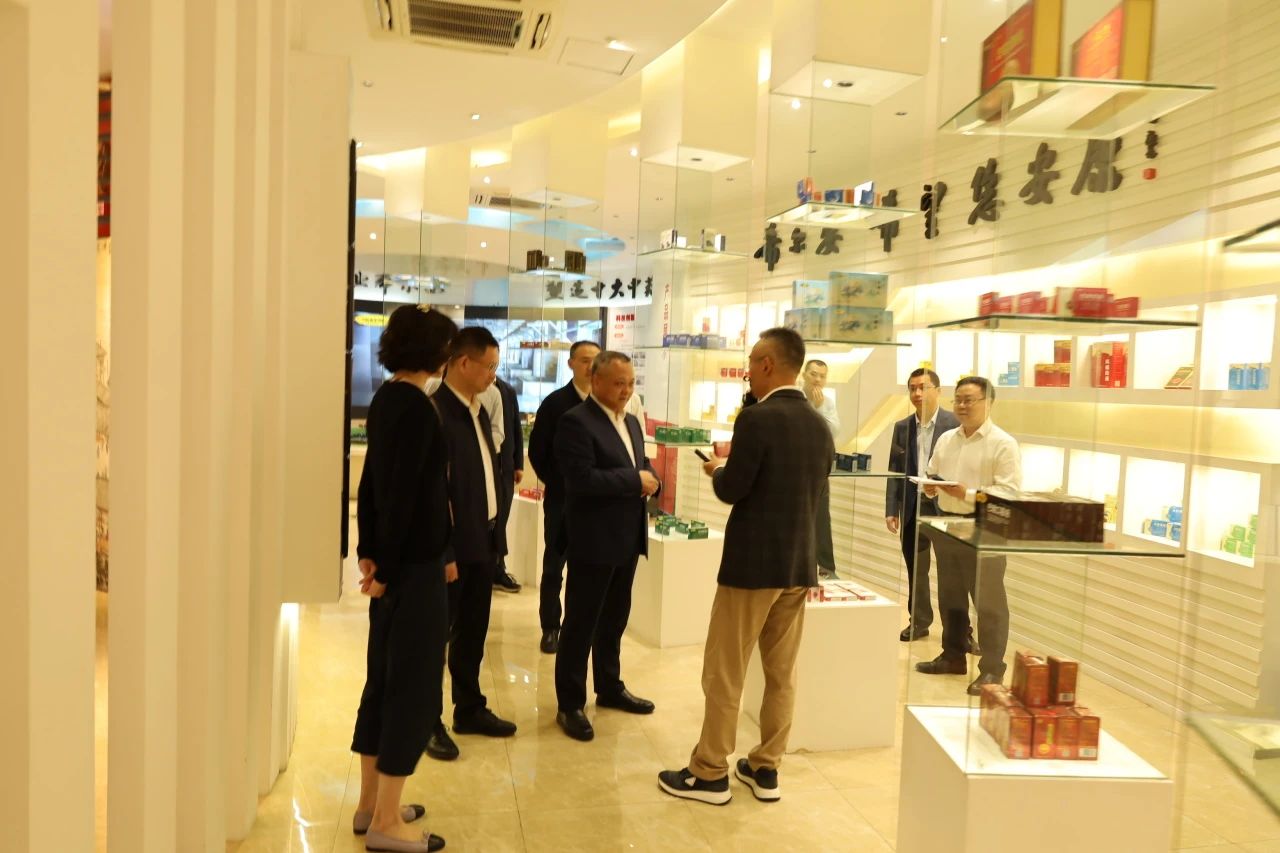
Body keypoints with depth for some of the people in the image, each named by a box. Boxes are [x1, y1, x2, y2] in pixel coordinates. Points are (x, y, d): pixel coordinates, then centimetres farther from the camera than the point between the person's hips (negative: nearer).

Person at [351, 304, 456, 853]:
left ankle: (370, 804, 28)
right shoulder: (416, 406, -18)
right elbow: (402, 494, -20)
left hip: (395, 560, 9)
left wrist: (370, 552, 13)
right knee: (414, 685, 1)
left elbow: (372, 482, 11)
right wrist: (386, 567, -14)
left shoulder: (387, 399, 9)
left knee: (385, 679, 16)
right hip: (414, 564, -9)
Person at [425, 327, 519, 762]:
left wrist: (495, 534, 9)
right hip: (454, 545, -8)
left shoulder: (479, 411, 11)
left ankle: (469, 709, 31)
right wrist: (443, 553, -19)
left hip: (484, 540, 8)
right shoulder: (436, 412, -17)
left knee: (473, 632, 18)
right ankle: (428, 721, 19)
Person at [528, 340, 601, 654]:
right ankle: (551, 629, 16)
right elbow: (537, 450, -1)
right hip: (561, 498, -1)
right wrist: (554, 483, -2)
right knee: (554, 566, 6)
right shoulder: (555, 402, -3)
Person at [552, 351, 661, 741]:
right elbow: (583, 479, -25)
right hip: (593, 540, -8)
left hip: (627, 538, 8)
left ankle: (610, 688, 34)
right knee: (580, 623, 2)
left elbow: (642, 466, 18)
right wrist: (634, 481, -18)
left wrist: (650, 481, -5)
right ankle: (570, 704, 12)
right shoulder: (576, 422, -15)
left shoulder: (631, 422, 14)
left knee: (614, 620, 20)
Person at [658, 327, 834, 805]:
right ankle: (766, 769, 24)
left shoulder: (757, 419, -16)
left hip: (753, 563, -7)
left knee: (725, 673, 4)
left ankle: (710, 774, 13)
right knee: (782, 673, 14)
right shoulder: (820, 426, 6)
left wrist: (716, 471, 6)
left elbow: (731, 491, -15)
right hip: (799, 563, 7)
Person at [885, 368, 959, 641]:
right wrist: (891, 509, 3)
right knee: (915, 569, 11)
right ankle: (918, 621, 23)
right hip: (912, 507, 4)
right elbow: (894, 471, 8)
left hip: (945, 506, -4)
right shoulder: (902, 427, 8)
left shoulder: (955, 424, -5)